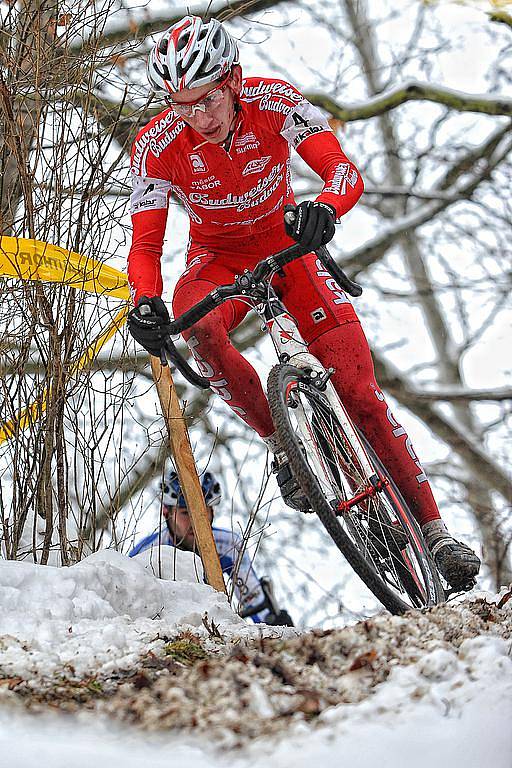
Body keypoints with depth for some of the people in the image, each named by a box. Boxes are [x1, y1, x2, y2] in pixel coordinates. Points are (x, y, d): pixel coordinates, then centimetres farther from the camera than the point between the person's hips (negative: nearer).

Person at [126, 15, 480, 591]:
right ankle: (281, 445, -16)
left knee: (360, 393, -11)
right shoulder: (157, 147, -23)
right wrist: (144, 303, -43)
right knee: (198, 329, -37)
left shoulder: (274, 101, -24)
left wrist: (324, 208, -55)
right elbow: (145, 244, -21)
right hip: (218, 259, 0)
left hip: (287, 246, 0)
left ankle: (433, 530, -3)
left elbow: (344, 171, -31)